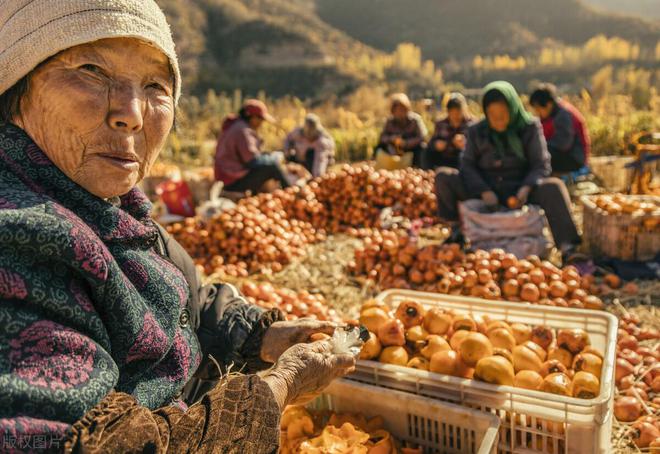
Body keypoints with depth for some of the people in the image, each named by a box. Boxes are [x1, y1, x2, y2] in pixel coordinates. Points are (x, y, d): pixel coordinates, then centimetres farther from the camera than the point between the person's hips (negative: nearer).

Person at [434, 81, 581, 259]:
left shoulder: (530, 127, -2)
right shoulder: (476, 131, 1)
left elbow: (541, 165, -4)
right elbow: (467, 164, -1)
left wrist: (526, 188, -25)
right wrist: (484, 191, -19)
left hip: (518, 192, -1)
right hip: (485, 190, 2)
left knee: (554, 187, -31)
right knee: (443, 177, -18)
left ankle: (567, 247, -35)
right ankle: (456, 229, -4)